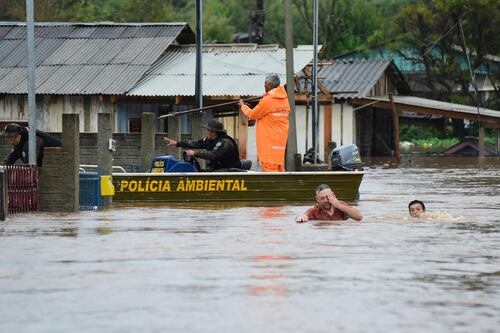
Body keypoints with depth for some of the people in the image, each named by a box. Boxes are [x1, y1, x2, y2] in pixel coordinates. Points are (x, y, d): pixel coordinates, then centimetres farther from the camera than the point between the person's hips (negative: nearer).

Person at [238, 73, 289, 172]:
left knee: (270, 168, -8)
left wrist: (243, 106, 13)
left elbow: (252, 115, -4)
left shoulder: (267, 100, -16)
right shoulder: (284, 99, 7)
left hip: (269, 141, -8)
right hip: (280, 141, 8)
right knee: (279, 167, 11)